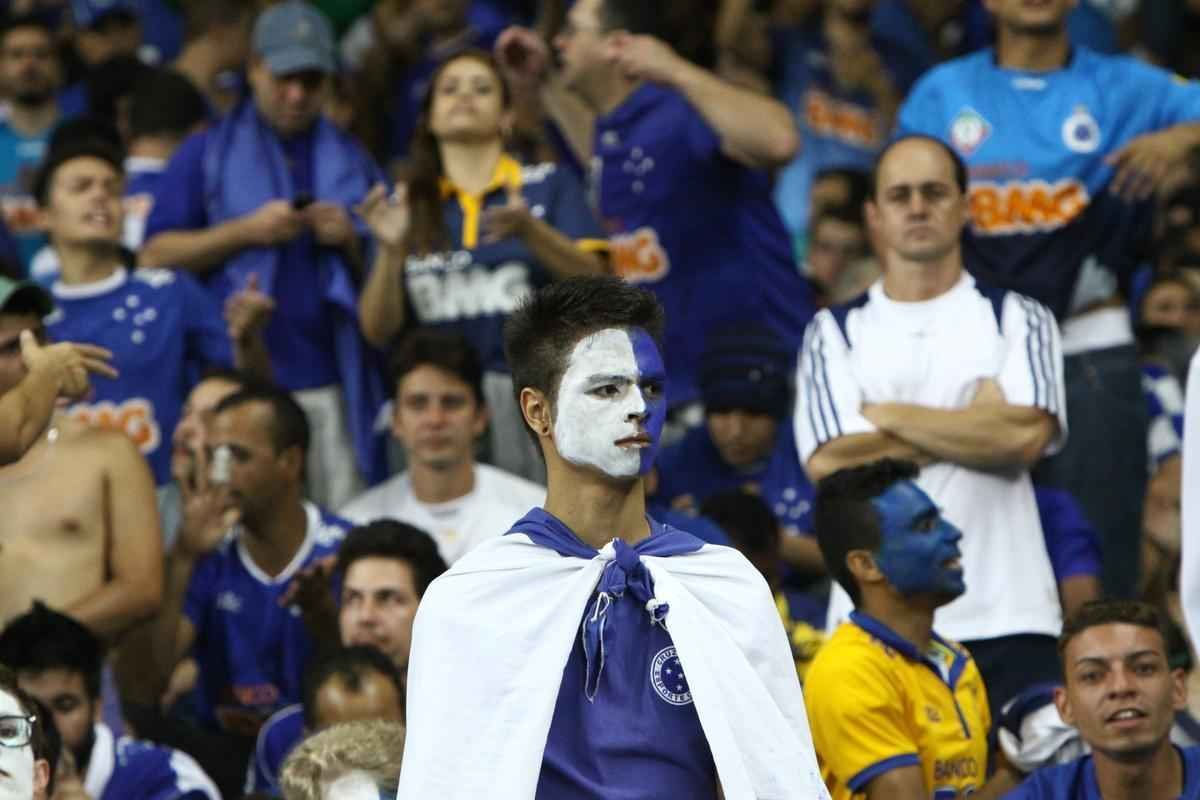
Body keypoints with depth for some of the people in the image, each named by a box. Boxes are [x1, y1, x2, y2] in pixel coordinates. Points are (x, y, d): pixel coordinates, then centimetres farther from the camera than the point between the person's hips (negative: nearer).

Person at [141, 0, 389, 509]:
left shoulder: (351, 162, 18)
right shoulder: (206, 154, 10)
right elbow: (154, 256, 2)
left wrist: (349, 241, -2)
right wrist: (247, 232, -8)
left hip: (330, 383, 2)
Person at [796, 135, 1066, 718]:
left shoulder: (1018, 319, 10)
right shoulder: (834, 332, 10)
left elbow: (1025, 438, -8)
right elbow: (829, 463, -5)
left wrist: (887, 416, -3)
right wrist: (975, 428, -3)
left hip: (1006, 618, 0)